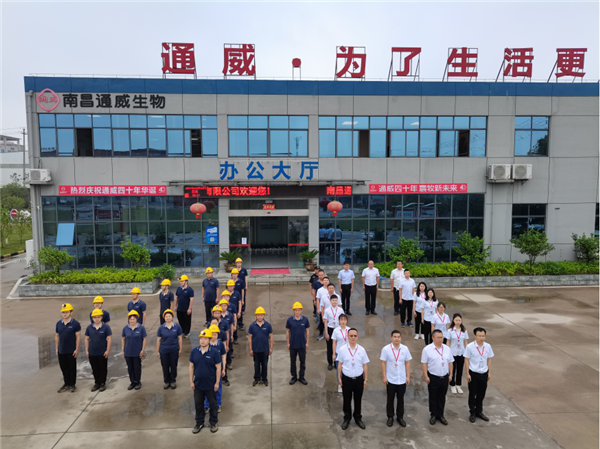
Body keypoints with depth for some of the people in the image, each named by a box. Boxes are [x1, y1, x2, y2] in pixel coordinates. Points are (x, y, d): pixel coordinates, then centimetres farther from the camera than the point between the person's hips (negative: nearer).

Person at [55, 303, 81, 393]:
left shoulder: (75, 324, -10)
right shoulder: (59, 324, 6)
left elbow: (78, 337, -10)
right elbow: (57, 336, 13)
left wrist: (77, 349, -13)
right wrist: (57, 348, 9)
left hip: (71, 351, -5)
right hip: (61, 351, 5)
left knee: (72, 368, 6)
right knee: (64, 368, 13)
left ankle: (72, 385, 18)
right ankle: (66, 384, 26)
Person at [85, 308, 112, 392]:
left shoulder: (106, 327, -9)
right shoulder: (89, 328, 2)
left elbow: (109, 339, -8)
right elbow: (87, 339, 9)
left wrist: (107, 350, -11)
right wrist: (86, 350, 5)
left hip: (102, 353, -3)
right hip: (92, 353, 3)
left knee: (103, 369, 7)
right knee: (95, 369, 13)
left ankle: (103, 383, 21)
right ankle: (97, 383, 27)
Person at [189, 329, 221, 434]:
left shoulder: (215, 352, -15)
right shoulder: (194, 351, -5)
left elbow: (218, 367, -10)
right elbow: (191, 366, 2)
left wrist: (217, 382, -10)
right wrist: (191, 381, 1)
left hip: (211, 385, -3)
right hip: (198, 384, 3)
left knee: (213, 404, 12)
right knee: (198, 404, 16)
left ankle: (213, 423, 30)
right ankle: (199, 423, 35)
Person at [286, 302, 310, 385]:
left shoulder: (305, 319, -7)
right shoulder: (290, 320, -8)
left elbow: (307, 331, 1)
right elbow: (287, 331, 1)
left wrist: (307, 342, 1)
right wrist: (288, 343, 1)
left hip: (302, 345, 0)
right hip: (293, 345, 0)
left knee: (303, 361, 10)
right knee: (292, 361, 12)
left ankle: (302, 377, 25)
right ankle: (294, 377, 27)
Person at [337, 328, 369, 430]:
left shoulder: (361, 350, -8)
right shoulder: (343, 349, -9)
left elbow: (364, 365, -1)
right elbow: (340, 364, -1)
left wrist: (365, 379, 2)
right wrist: (339, 378, 1)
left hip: (359, 378, 1)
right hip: (346, 378, -1)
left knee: (358, 399, 16)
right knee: (347, 400, 14)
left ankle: (358, 418, 37)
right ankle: (347, 419, 34)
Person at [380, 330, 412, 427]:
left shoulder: (405, 349, -5)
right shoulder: (386, 349, -12)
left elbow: (407, 363, 2)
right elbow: (383, 363, -7)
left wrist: (408, 376, 0)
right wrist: (384, 377, -8)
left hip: (402, 379, 2)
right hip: (390, 379, -2)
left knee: (401, 399, 14)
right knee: (390, 399, 11)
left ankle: (400, 417, 30)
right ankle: (390, 417, 27)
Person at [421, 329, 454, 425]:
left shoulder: (447, 349, 2)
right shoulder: (427, 349, -11)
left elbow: (450, 362, 10)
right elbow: (424, 363, -9)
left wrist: (450, 374, 7)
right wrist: (426, 376, -12)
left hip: (444, 377, 4)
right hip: (433, 377, -3)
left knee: (442, 397, 14)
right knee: (433, 397, 10)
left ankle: (440, 415, 29)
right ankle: (433, 415, 26)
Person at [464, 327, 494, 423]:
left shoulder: (488, 346, -4)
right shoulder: (470, 347, -15)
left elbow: (489, 359, 7)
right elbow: (466, 360, -9)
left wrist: (489, 373, 8)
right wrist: (467, 374, -9)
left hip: (484, 373, 3)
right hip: (473, 373, -3)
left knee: (481, 394, 15)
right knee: (472, 394, 9)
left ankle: (479, 411, 34)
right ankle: (472, 413, 25)